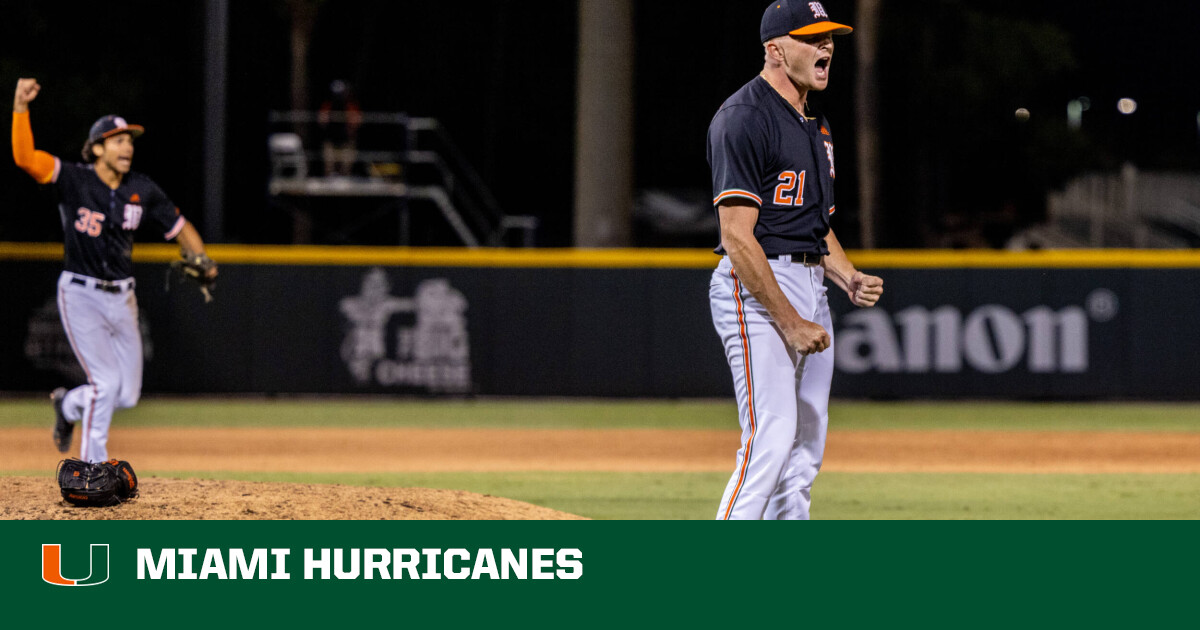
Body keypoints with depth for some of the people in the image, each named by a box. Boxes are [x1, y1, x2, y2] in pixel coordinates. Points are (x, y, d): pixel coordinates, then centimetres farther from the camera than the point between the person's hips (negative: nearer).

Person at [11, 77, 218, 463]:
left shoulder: (142, 191, 3)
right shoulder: (73, 180, -10)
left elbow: (179, 228, 11)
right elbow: (25, 157, -23)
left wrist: (200, 259, -7)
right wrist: (20, 108, -34)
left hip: (121, 298, 5)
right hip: (80, 296, -5)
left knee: (128, 395, 7)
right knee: (106, 382, -15)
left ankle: (70, 405, 37)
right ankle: (91, 467, -1)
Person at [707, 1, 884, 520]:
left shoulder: (815, 125, 18)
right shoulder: (744, 119, -13)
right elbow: (738, 237, -19)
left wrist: (850, 278, 6)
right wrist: (790, 322, -21)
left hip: (809, 288, 10)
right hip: (755, 288, -10)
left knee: (806, 449, 8)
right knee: (770, 440, -18)